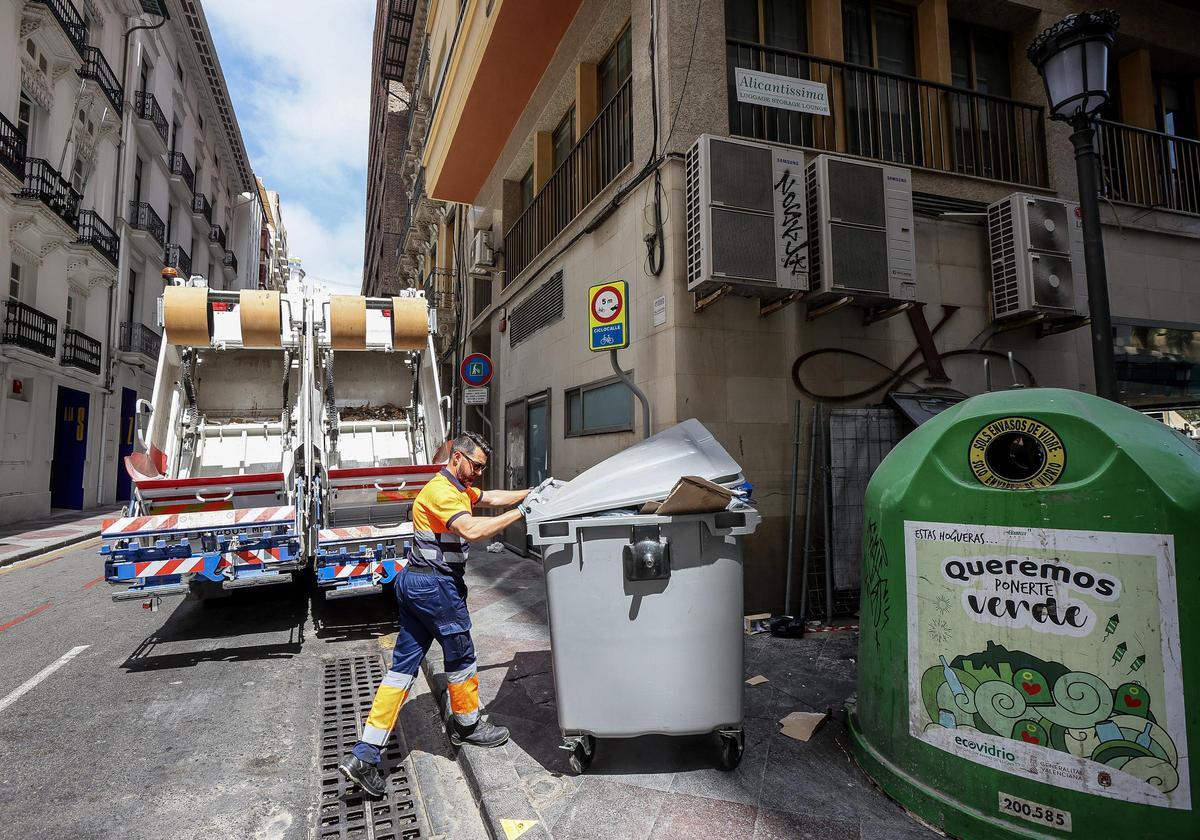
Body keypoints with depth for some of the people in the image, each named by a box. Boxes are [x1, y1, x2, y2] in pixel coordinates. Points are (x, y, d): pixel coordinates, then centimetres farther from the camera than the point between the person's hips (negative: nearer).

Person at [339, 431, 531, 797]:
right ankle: (466, 725, 32)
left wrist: (530, 493, 15)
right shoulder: (442, 491, -18)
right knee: (460, 654, 9)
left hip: (414, 582, 10)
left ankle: (364, 756, 12)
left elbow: (492, 497, 24)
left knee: (404, 664, 9)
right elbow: (471, 529, -32)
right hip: (436, 584, -10)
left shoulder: (458, 488, 16)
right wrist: (520, 512, -26)